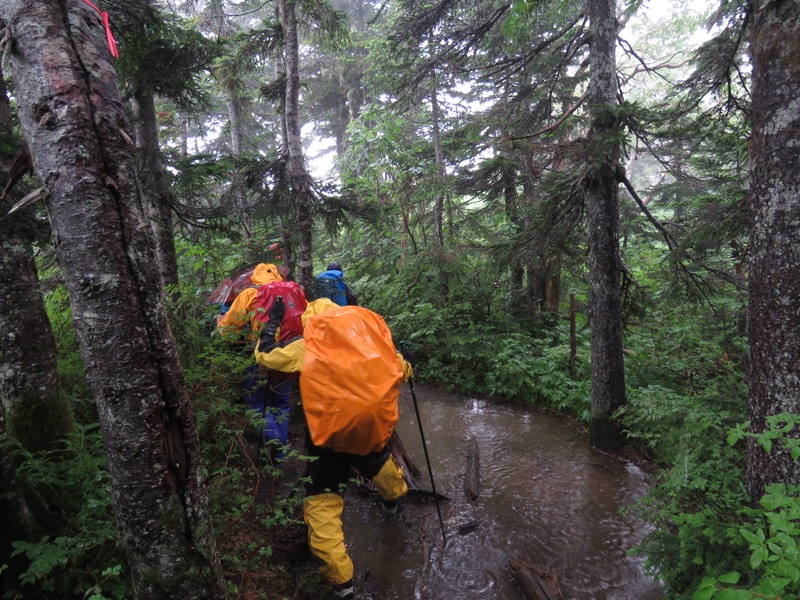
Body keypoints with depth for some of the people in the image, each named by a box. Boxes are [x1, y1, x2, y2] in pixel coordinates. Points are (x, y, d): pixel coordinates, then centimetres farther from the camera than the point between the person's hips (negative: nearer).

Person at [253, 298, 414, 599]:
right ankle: (393, 498, 63)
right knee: (380, 462, 36)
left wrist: (272, 322, 20)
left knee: (322, 506, 9)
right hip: (369, 430, 4)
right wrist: (404, 364, 33)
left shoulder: (306, 347, -4)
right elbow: (402, 370, 10)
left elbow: (264, 354, 7)